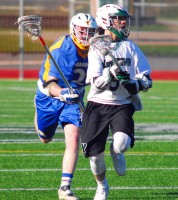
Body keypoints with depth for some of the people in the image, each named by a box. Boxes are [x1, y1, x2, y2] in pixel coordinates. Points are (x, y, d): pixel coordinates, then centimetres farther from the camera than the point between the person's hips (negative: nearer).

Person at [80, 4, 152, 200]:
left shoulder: (130, 47, 4)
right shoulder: (96, 49, -1)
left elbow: (147, 80, 5)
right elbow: (96, 83, -12)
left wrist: (137, 84, -15)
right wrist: (112, 73, -28)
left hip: (122, 105, 1)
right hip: (98, 104, -1)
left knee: (122, 144, -26)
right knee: (94, 154, -2)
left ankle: (116, 151, 14)